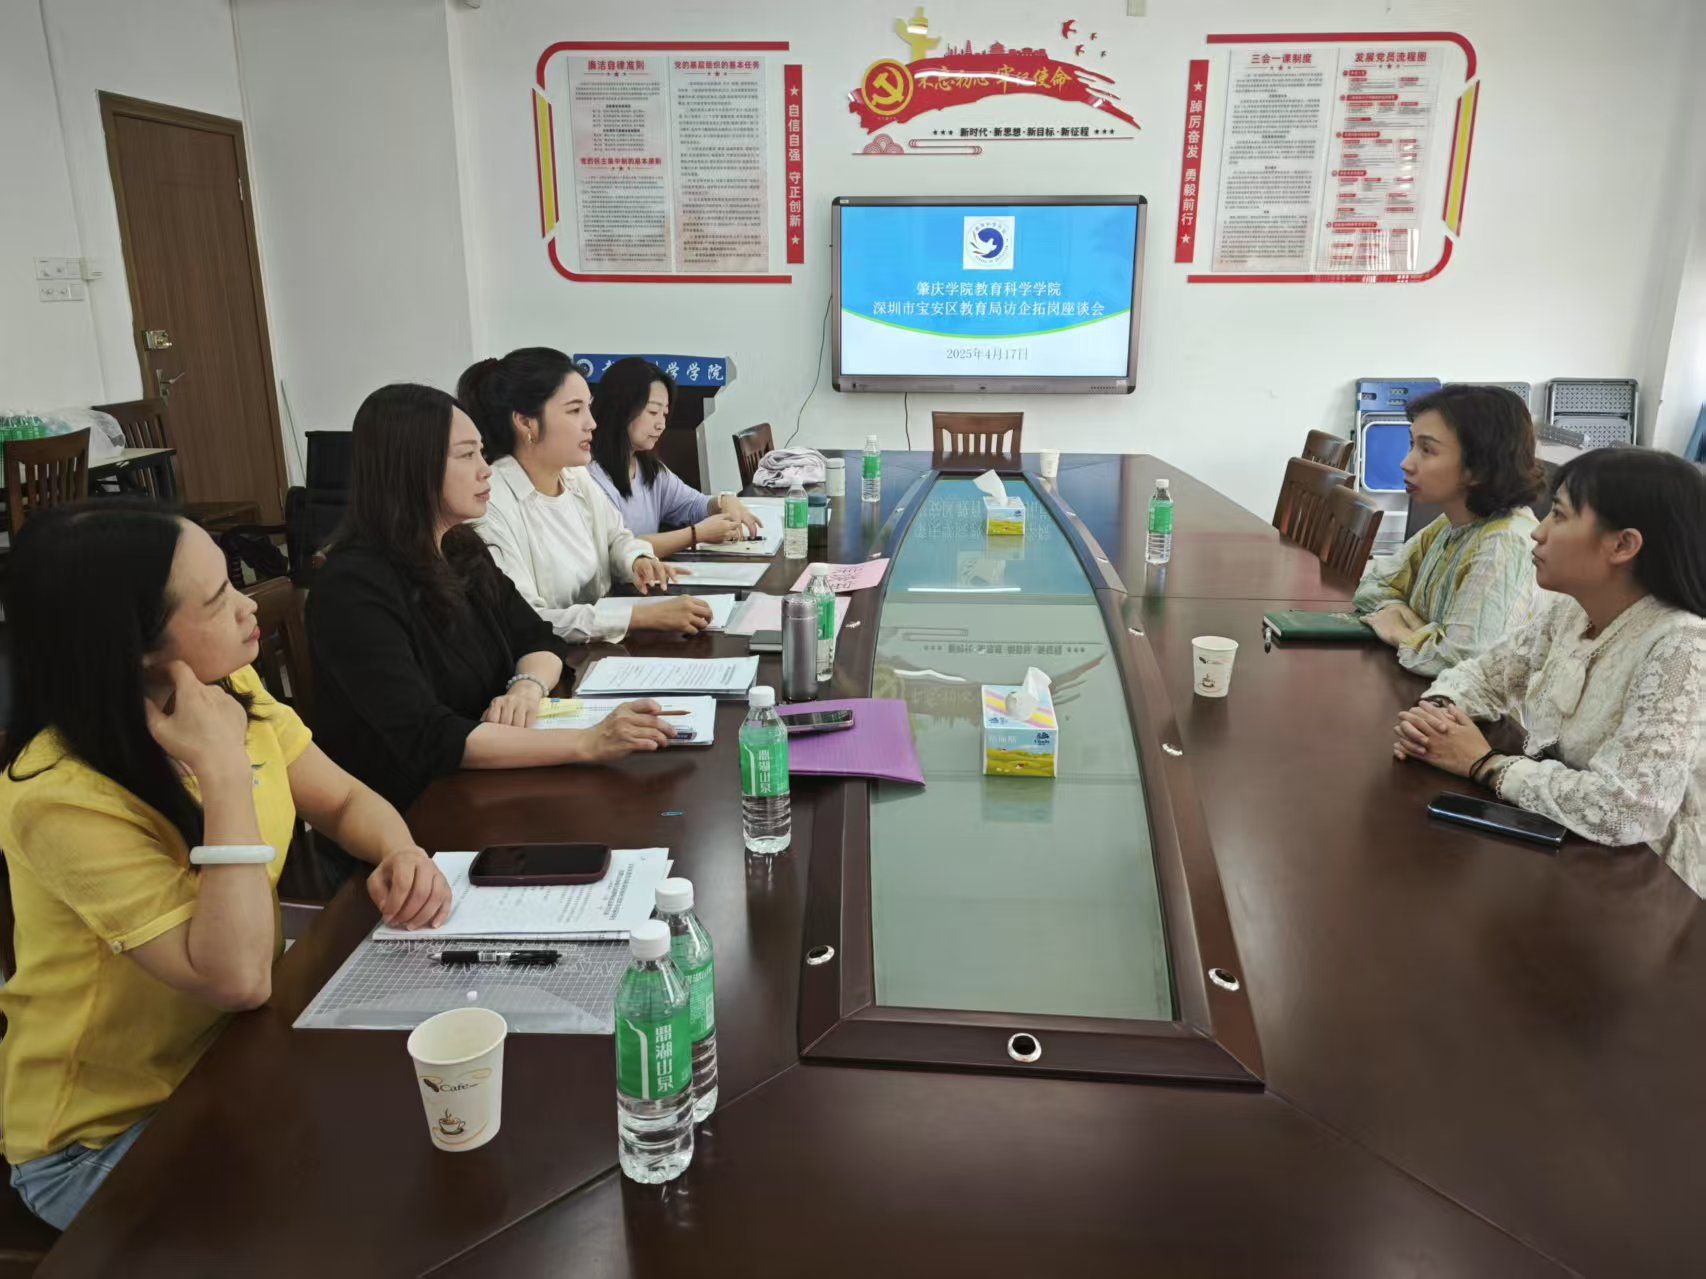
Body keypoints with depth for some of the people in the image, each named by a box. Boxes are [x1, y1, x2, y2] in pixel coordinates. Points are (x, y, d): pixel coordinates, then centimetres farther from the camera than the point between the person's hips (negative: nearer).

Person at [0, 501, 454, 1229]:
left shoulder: (232, 690, -8)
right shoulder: (62, 798, -30)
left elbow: (344, 801, 2)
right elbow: (236, 978, -34)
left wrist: (400, 855, -21)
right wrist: (226, 768, -37)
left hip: (240, 1051, 6)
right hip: (109, 1139, -6)